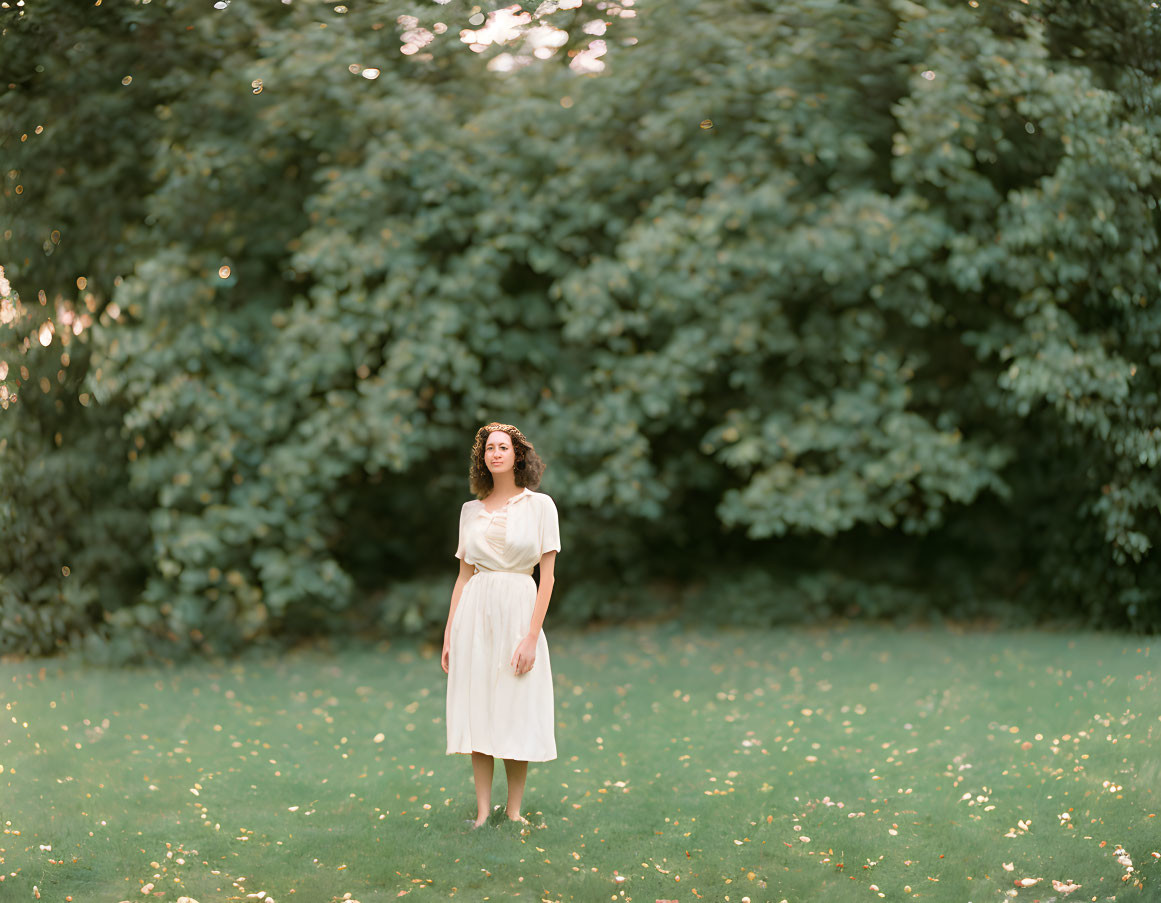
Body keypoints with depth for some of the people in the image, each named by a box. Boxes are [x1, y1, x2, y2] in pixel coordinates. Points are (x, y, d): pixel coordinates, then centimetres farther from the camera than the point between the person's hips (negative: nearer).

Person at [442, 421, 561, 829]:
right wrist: (449, 634, 7)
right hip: (475, 614, 3)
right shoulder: (471, 510, 10)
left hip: (519, 612, -3)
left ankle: (514, 810, 11)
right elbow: (463, 575, 12)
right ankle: (483, 810, 9)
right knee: (477, 710, 3)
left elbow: (547, 575, -4)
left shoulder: (539, 505, 0)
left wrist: (532, 636, -12)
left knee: (516, 714, 1)